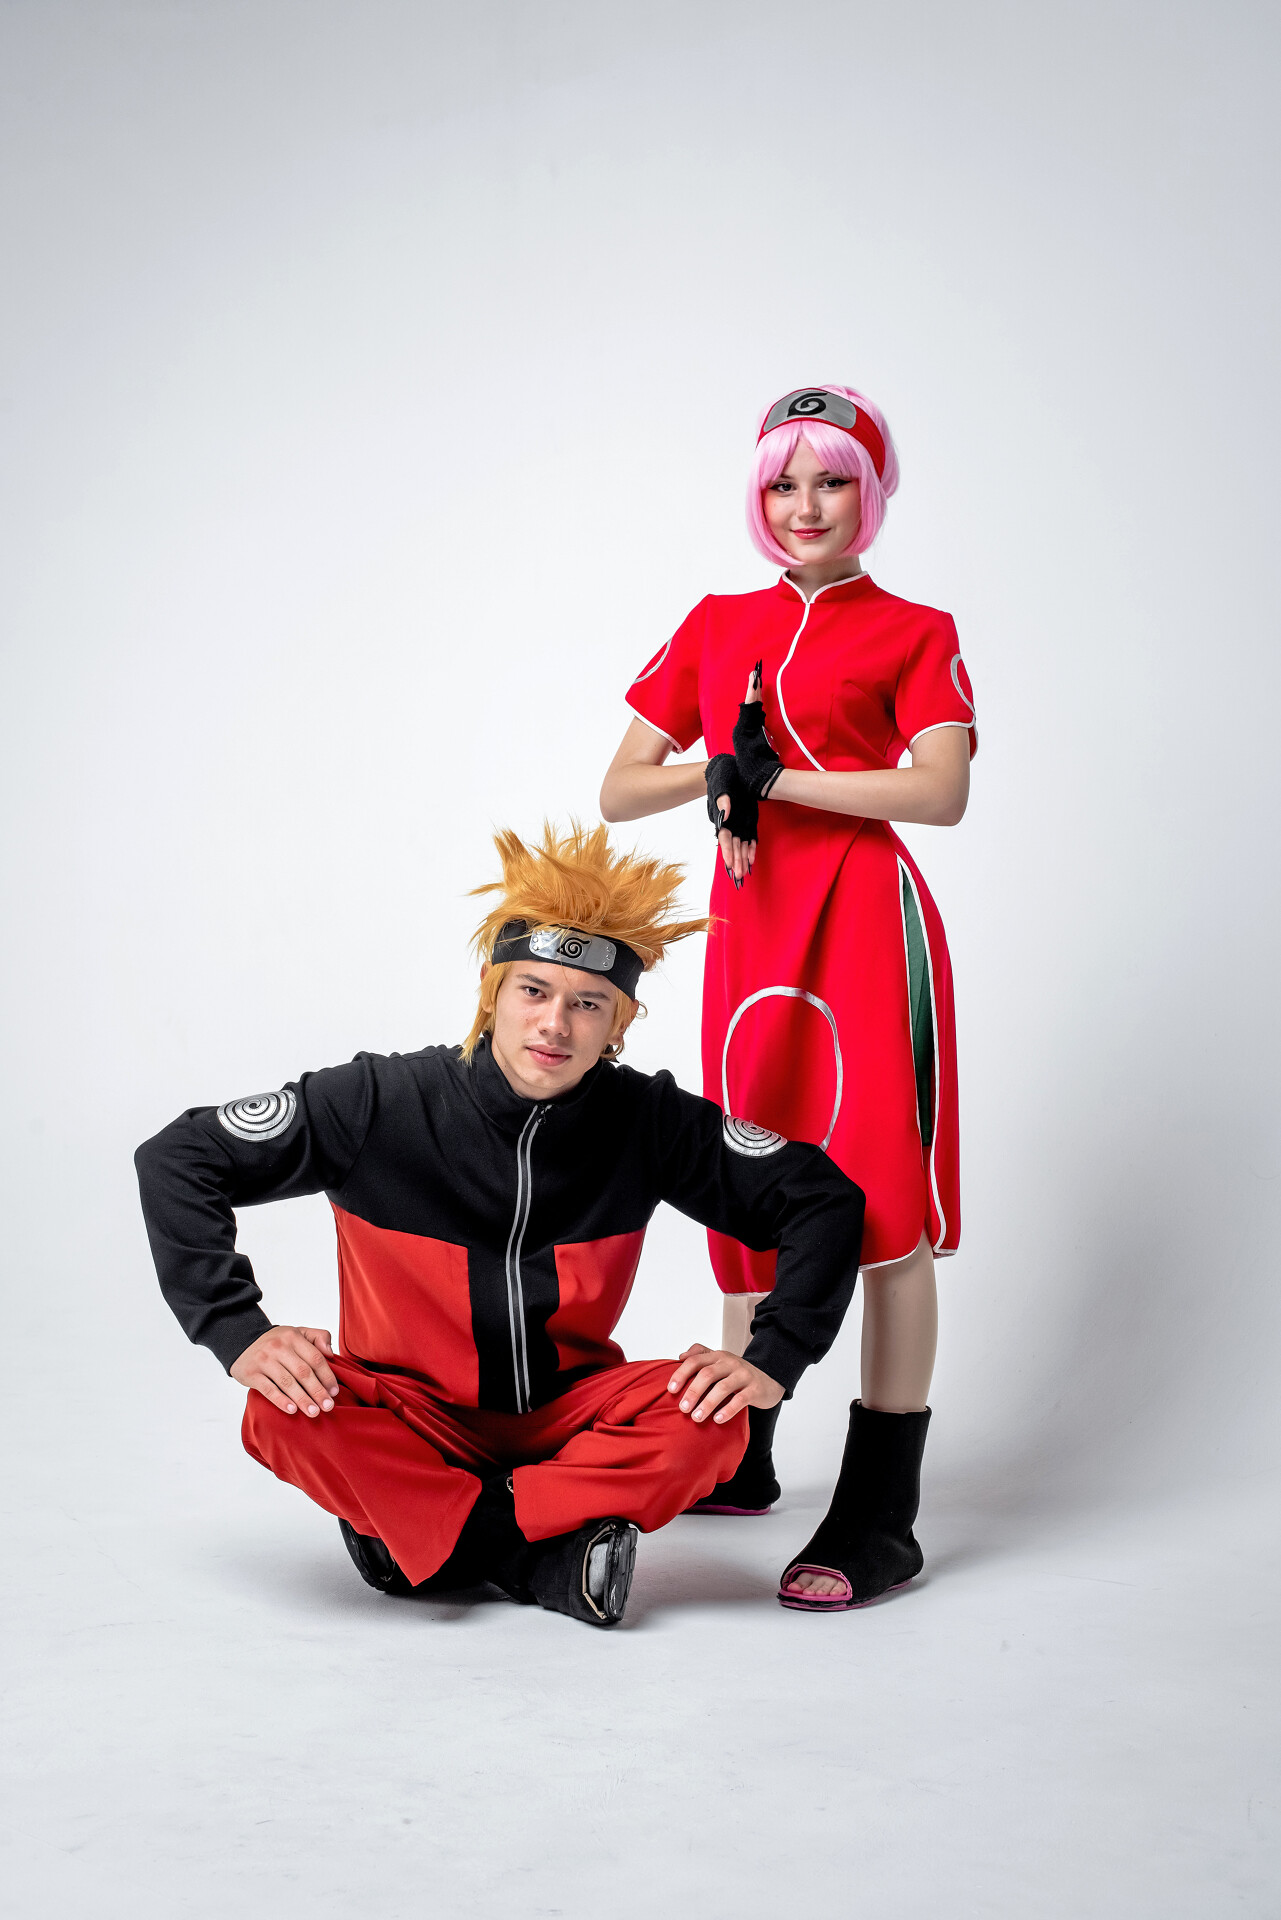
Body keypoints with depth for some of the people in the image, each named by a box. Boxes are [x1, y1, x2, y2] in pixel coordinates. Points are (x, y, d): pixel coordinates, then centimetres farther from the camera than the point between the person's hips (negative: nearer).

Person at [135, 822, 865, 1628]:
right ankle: (543, 1557, -22)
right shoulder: (386, 1103, -16)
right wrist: (240, 1333, -22)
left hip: (562, 1416, 1)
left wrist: (773, 1361, -15)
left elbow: (822, 1197, -4)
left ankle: (421, 1531, -22)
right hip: (412, 1421, -1)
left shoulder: (647, 1121, -12)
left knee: (708, 1420, -27)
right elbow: (176, 1159, -13)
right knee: (287, 1411, -32)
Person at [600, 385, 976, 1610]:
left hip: (864, 918, -5)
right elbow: (618, 791, 11)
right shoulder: (716, 626, 17)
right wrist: (720, 767, -7)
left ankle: (881, 1519, -6)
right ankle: (738, 1462, 28)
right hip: (748, 924, 5)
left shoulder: (914, 633, 5)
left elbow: (940, 793, -11)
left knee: (880, 1200, -9)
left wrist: (774, 778, -12)